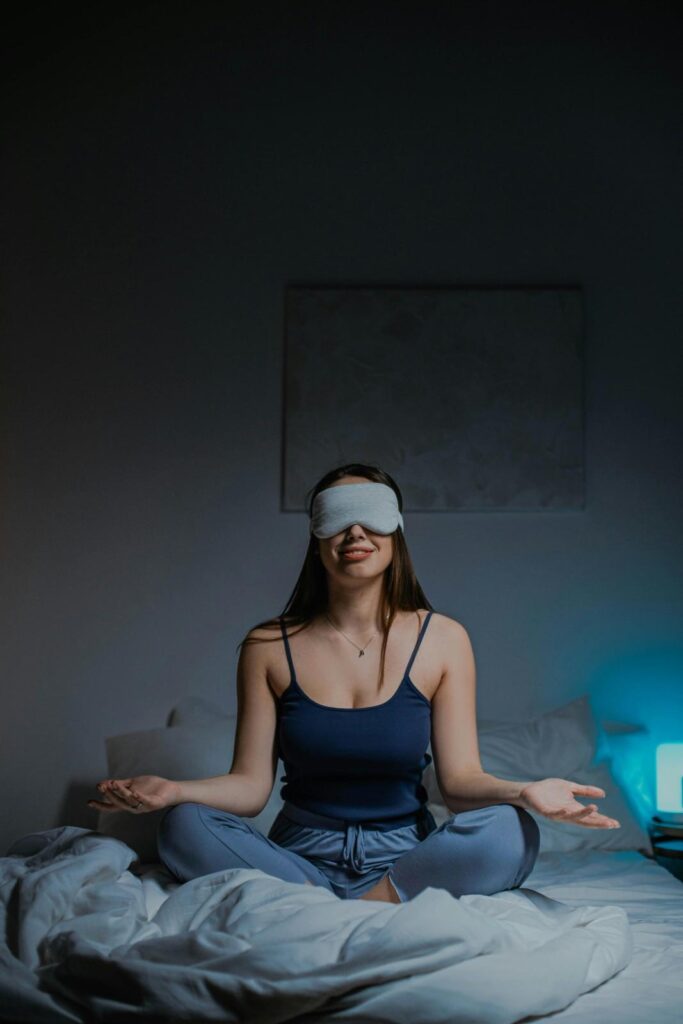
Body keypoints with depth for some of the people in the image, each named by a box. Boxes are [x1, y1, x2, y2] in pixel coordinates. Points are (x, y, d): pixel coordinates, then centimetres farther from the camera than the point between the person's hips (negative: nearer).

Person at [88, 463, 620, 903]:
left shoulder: (442, 640, -2)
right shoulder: (269, 647, -1)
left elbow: (460, 779, -5)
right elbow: (250, 785, -3)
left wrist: (522, 791, -26)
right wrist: (172, 789, -22)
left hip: (403, 856, 0)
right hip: (299, 857, 0)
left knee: (508, 832, -30)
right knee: (183, 827, -26)